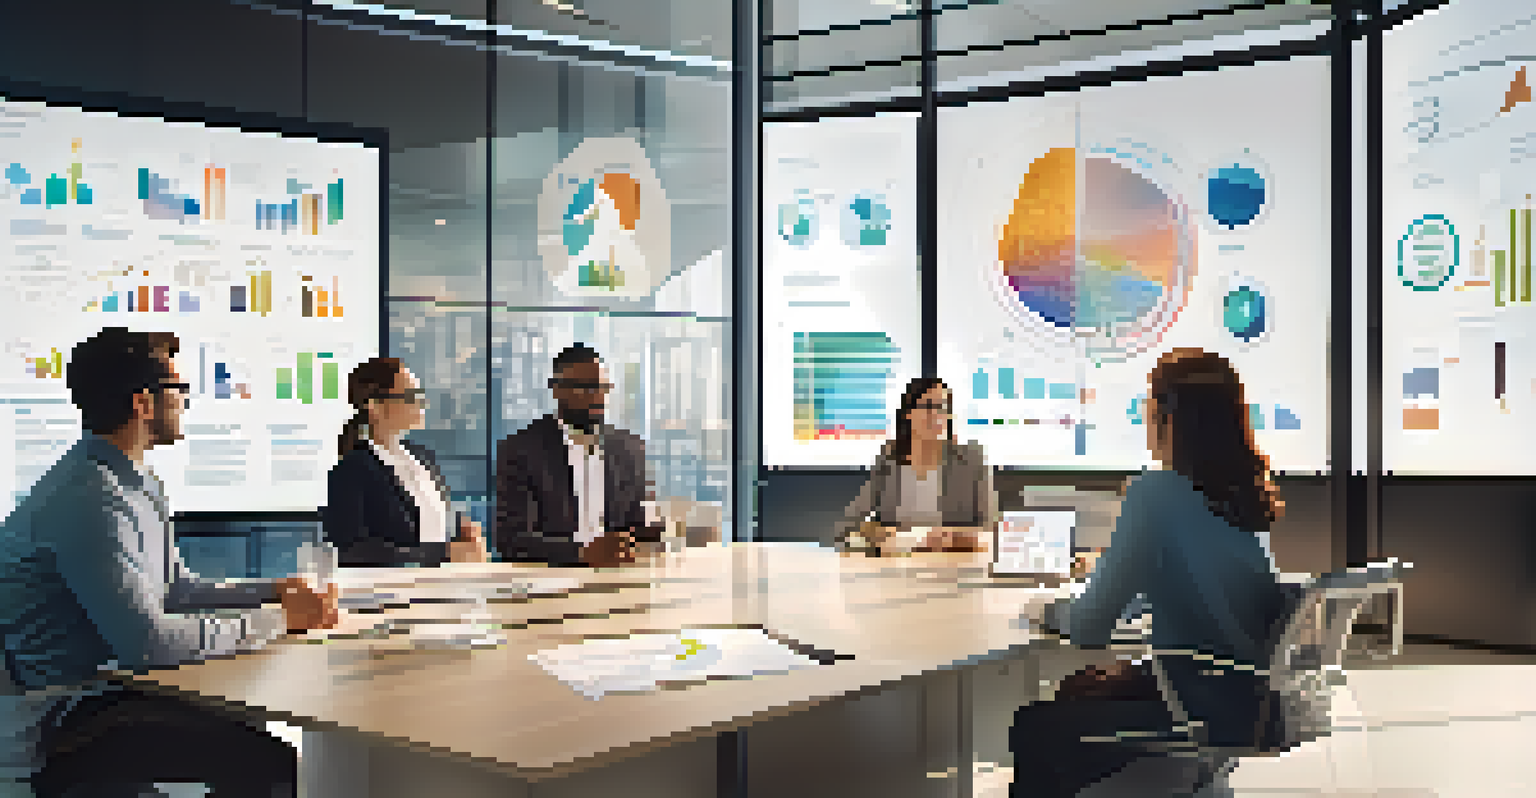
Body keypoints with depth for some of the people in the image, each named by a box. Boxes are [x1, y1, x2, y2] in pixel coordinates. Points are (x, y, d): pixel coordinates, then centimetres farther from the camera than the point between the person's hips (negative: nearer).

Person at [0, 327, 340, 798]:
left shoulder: (139, 485, 12)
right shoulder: (88, 499, -22)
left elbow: (175, 588, 23)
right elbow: (146, 642, -27)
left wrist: (270, 591, 9)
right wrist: (278, 621, -18)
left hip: (101, 689, 10)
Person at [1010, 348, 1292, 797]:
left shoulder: (1155, 494, -20)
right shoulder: (1249, 491, 3)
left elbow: (1090, 629, -16)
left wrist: (1052, 612, 4)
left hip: (1207, 720, -9)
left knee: (1033, 731, 4)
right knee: (1077, 691, 24)